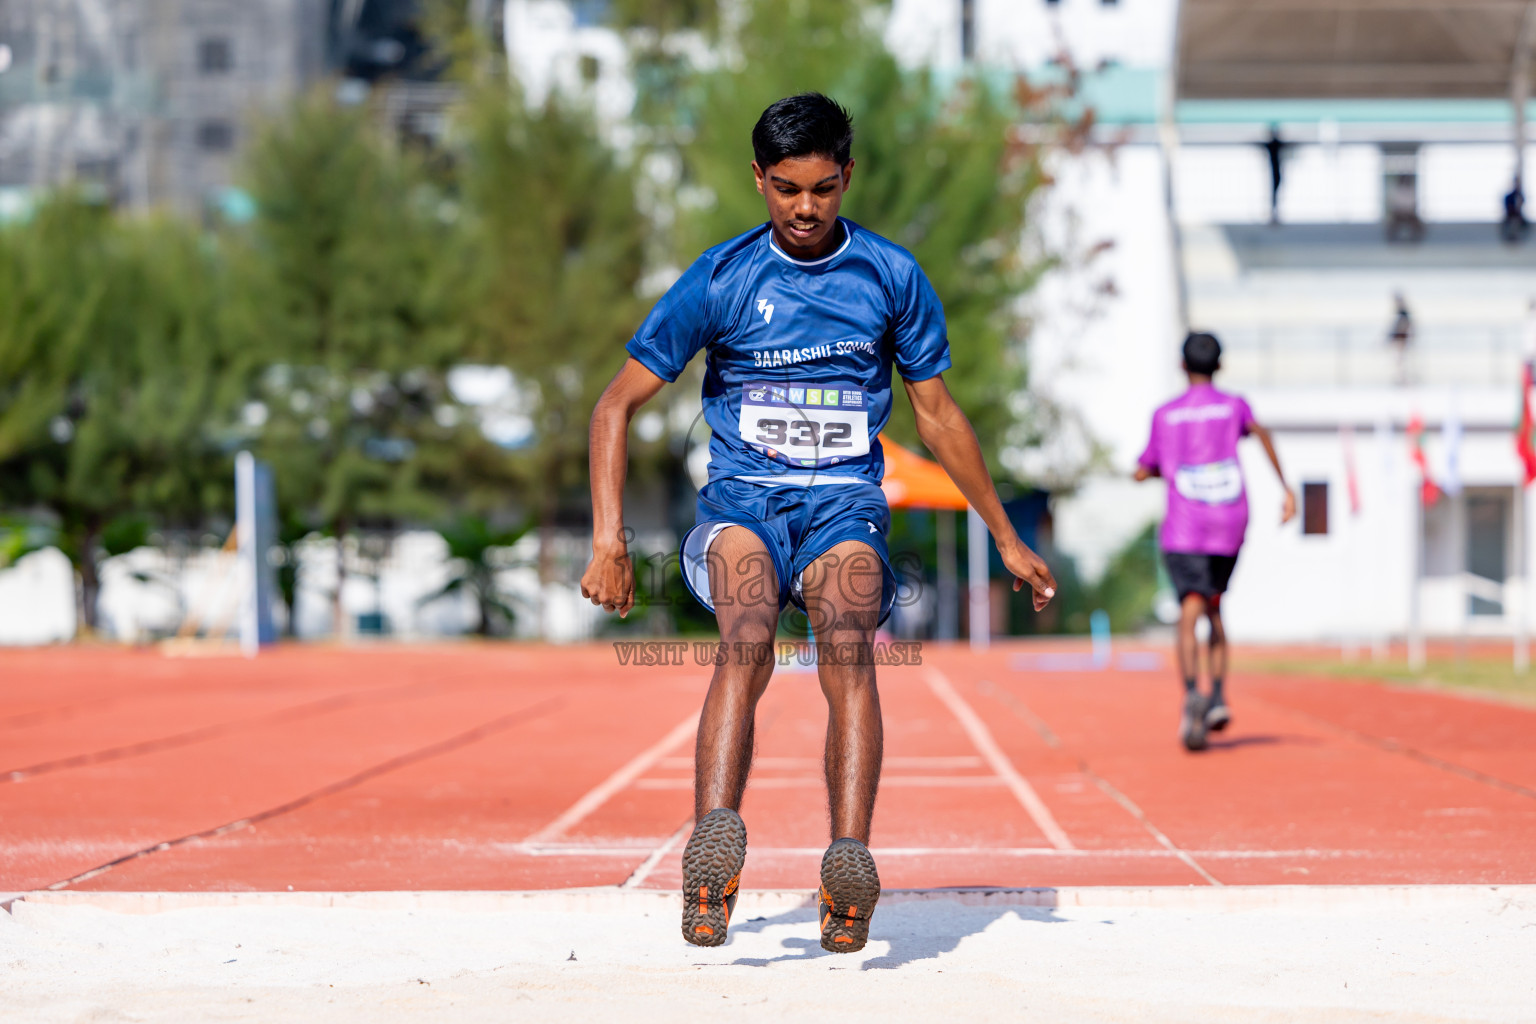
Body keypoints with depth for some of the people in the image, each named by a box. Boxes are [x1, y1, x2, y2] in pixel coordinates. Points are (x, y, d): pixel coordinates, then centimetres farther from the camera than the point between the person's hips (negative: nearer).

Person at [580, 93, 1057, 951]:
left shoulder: (892, 277, 7)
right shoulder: (719, 281, 3)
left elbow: (938, 413, 18)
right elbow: (617, 405, 6)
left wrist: (1008, 541, 21)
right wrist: (609, 541, -5)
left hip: (846, 503, 1)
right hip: (741, 500, -1)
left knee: (848, 647, -31)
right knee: (748, 642, -33)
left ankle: (850, 864, -46)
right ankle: (714, 848, -51)